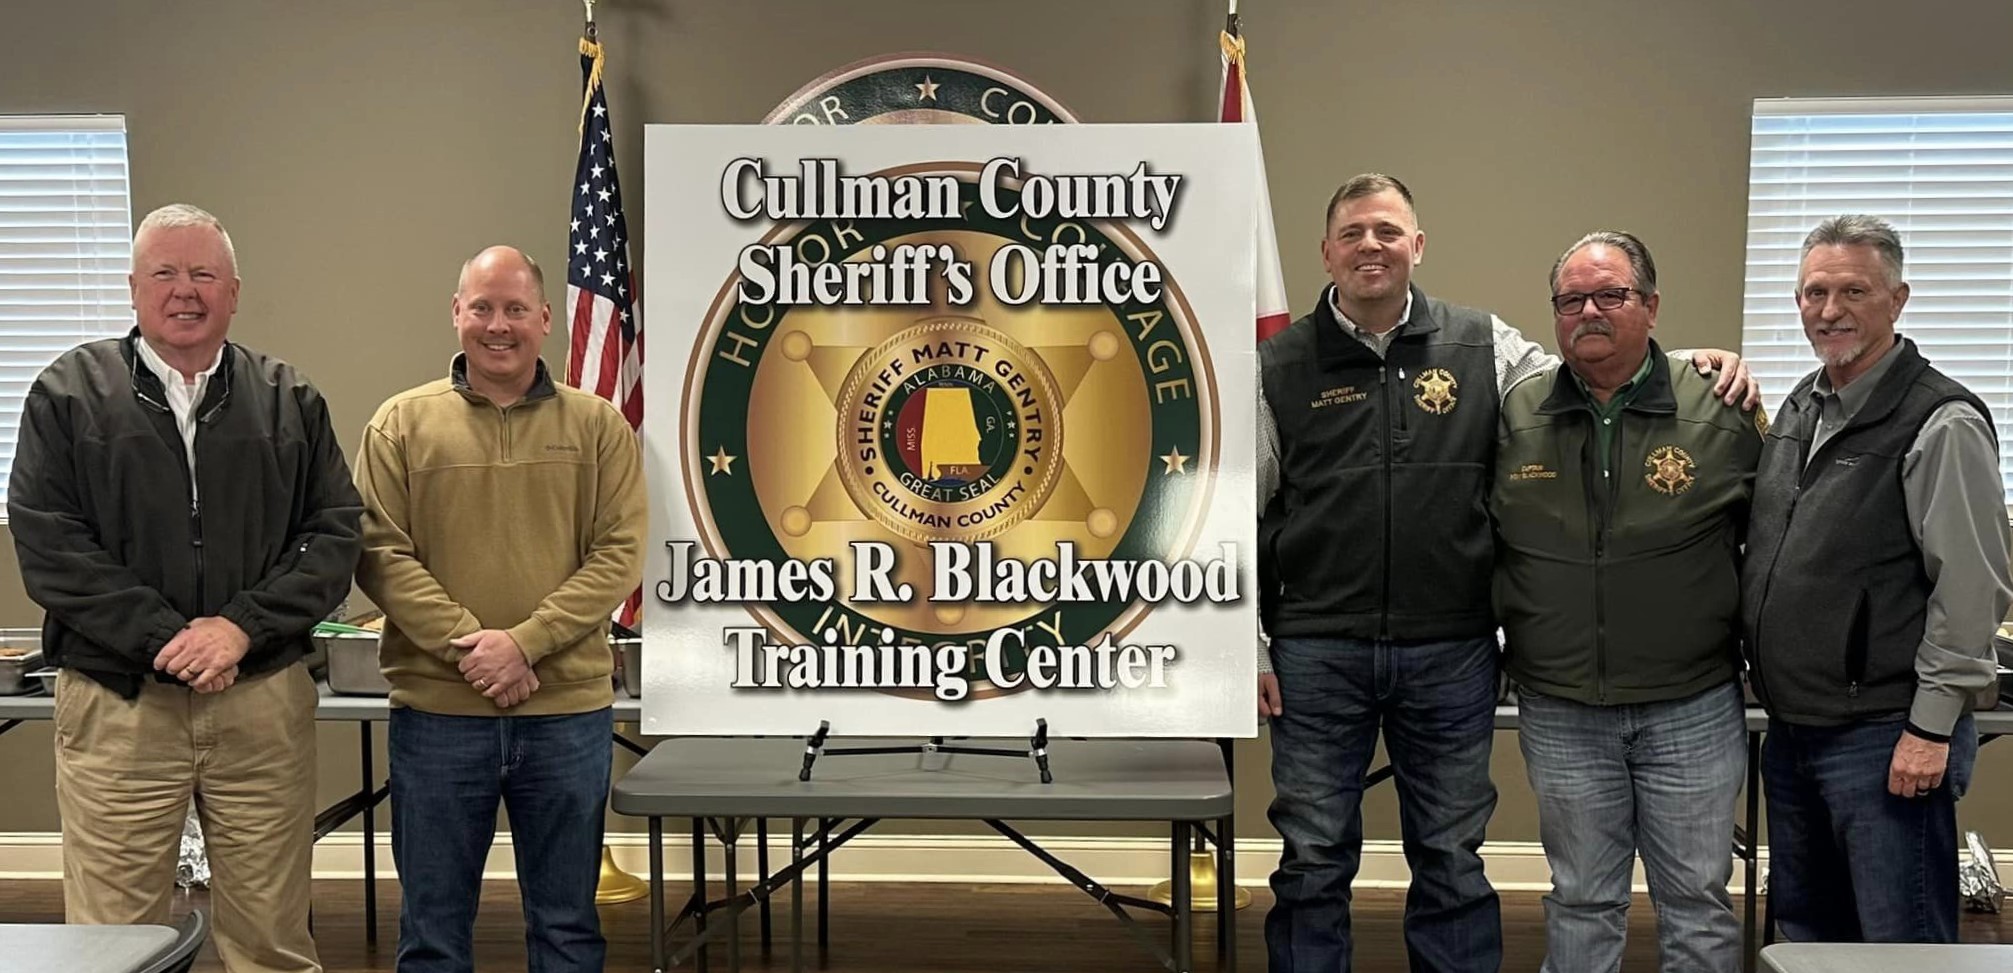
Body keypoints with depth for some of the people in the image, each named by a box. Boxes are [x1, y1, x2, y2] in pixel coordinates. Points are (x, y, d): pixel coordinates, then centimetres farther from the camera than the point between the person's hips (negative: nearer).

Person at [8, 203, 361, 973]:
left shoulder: (291, 402, 9)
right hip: (117, 704, -1)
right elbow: (47, 546, -3)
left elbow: (335, 534, 3)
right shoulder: (69, 394, 5)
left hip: (264, 701, 1)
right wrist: (166, 639, -12)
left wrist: (242, 628, -11)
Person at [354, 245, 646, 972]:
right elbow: (380, 553, -4)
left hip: (568, 711, 1)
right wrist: (468, 645, -15)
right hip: (437, 711, 0)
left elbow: (618, 555, -4)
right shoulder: (402, 423, 3)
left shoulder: (599, 427, 3)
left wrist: (525, 643, -15)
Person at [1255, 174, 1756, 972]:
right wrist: (1247, 646, 1)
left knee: (1452, 862, 13)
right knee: (1313, 862, 9)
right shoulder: (1280, 366, 2)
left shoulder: (1482, 347, 4)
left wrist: (1699, 364, -5)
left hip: (1450, 653, 1)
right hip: (1316, 652, -1)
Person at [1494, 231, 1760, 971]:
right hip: (1560, 712, 1)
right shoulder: (1514, 418, 0)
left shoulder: (1720, 413, -4)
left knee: (1698, 901, 10)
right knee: (1581, 903, 14)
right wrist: (1503, 634, 3)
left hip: (1693, 709, -1)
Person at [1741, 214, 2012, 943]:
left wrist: (1932, 727, -16)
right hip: (1792, 728, 8)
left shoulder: (1941, 424, -13)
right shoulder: (1799, 410, 10)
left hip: (1885, 738, -7)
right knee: (1803, 927, 18)